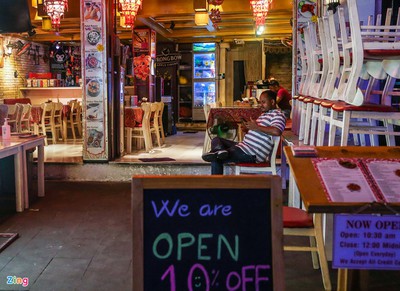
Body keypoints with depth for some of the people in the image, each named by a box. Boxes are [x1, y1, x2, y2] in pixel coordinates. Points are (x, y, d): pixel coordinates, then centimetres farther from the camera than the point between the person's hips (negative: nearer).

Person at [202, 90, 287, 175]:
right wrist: (249, 127, 7)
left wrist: (256, 127, -23)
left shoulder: (277, 114, -10)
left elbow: (277, 131, -31)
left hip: (252, 154, -11)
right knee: (216, 140, 6)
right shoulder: (264, 114, 20)